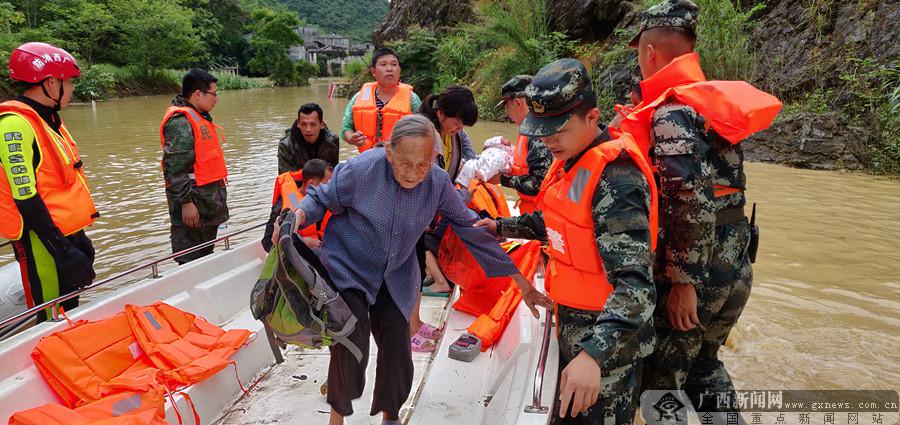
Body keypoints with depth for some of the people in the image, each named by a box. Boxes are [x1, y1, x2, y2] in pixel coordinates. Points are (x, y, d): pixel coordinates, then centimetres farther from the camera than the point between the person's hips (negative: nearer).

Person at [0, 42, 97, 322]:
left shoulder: (47, 119, 13)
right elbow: (26, 199, -22)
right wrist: (63, 251, -24)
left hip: (66, 234, 9)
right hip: (44, 243, -9)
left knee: (69, 314, 20)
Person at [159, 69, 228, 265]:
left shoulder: (199, 117, 17)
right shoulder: (180, 121, -16)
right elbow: (175, 168, -22)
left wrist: (218, 195, 26)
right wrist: (186, 202, -23)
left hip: (209, 202, 10)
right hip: (193, 205, -10)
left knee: (206, 256, 18)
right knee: (191, 261, -5)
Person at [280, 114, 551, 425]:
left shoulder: (438, 182, -16)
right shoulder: (361, 169, -25)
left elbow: (470, 228, -6)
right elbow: (321, 199, -8)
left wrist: (520, 280, -4)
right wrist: (299, 216, -33)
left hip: (395, 279, 3)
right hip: (347, 270, -3)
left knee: (398, 358, 5)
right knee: (351, 351, -15)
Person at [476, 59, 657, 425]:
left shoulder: (615, 178, -26)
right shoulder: (571, 160, 4)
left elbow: (634, 284, -34)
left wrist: (594, 354, -45)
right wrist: (502, 227, 23)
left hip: (608, 338, -9)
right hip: (573, 327, 9)